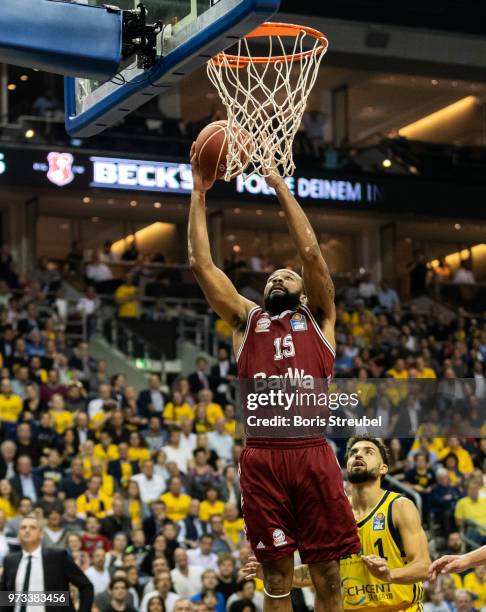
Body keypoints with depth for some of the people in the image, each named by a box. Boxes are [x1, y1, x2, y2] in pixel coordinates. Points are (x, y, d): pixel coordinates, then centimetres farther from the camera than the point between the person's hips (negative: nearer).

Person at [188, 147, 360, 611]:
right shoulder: (246, 320, 19)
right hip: (261, 456, 1)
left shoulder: (317, 318, 15)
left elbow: (310, 251, 4)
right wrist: (198, 192, 11)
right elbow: (201, 263, 12)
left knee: (327, 575, 1)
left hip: (312, 454, -1)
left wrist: (279, 185, 6)